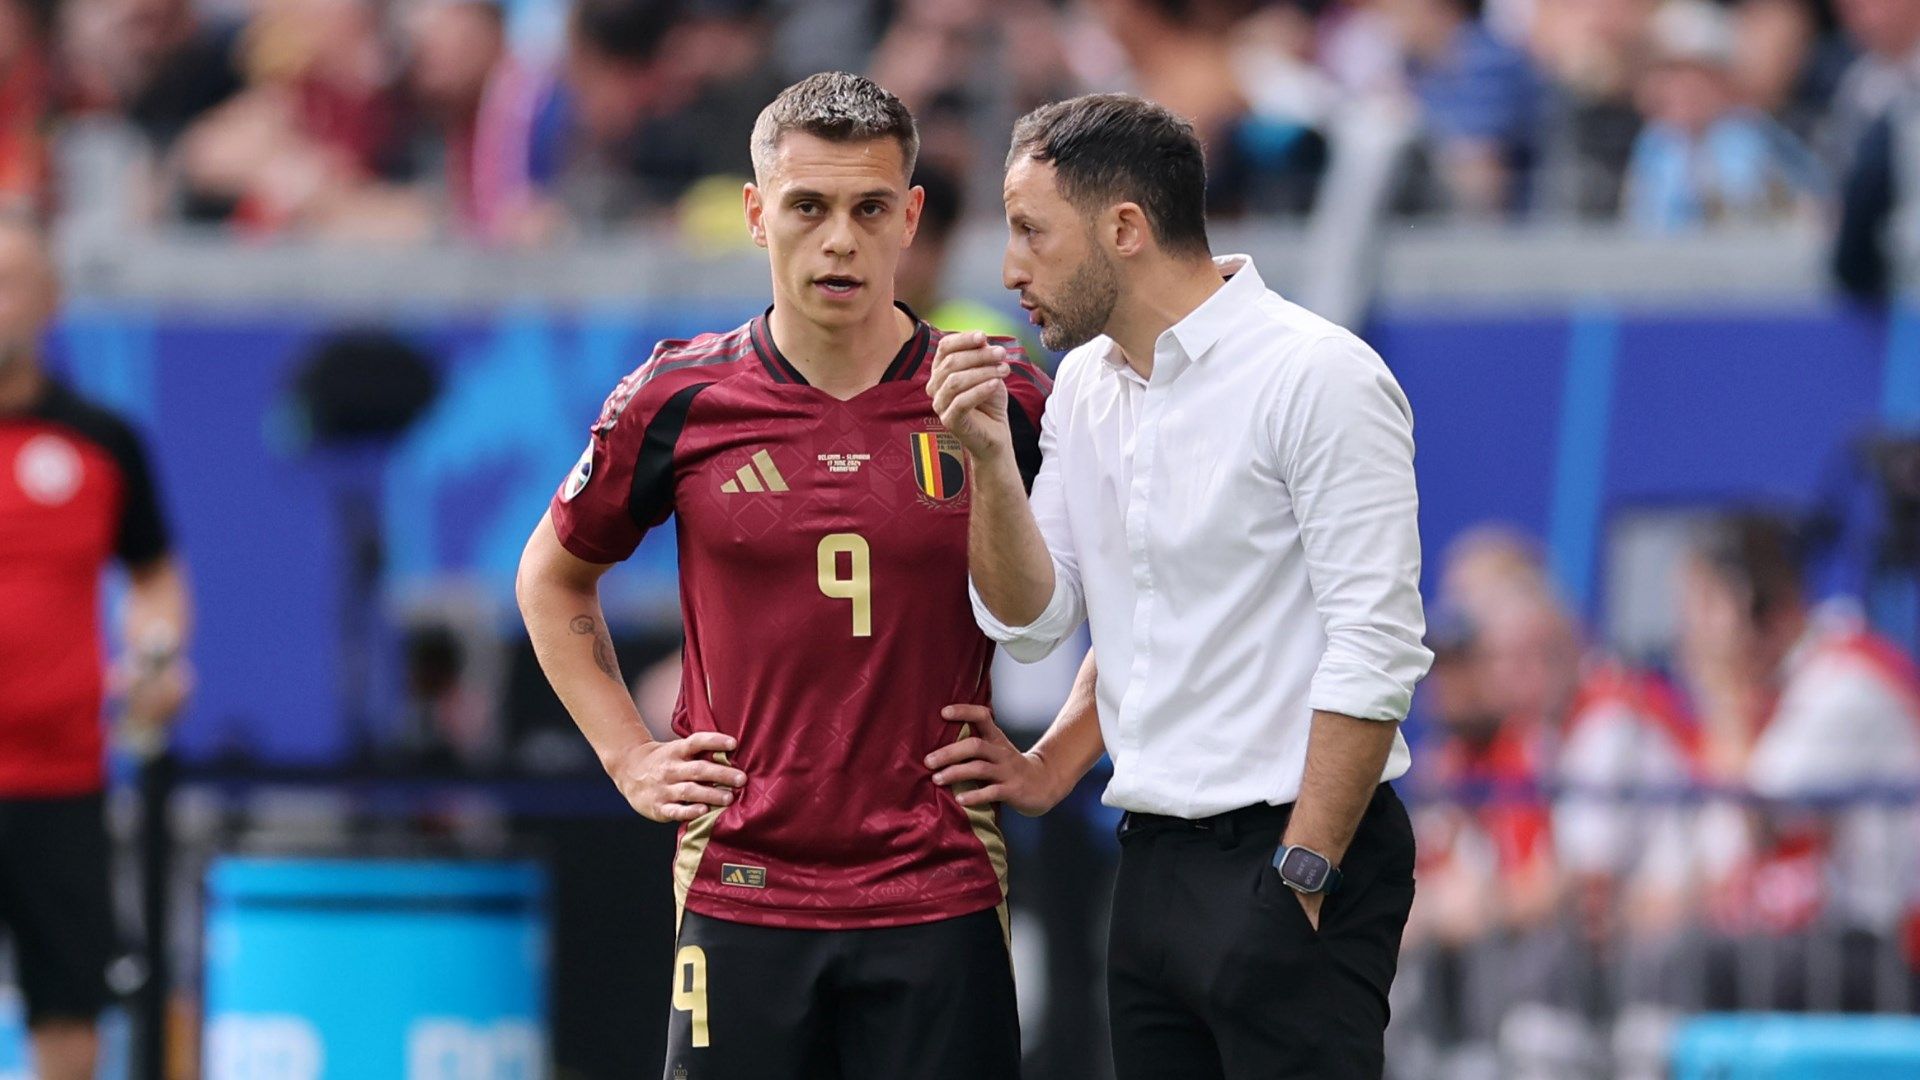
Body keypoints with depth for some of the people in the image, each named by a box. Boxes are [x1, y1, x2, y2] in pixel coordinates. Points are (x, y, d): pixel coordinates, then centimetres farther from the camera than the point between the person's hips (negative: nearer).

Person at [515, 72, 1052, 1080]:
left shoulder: (1004, 401, 0)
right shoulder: (678, 402, 1)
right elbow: (553, 575, 18)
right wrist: (630, 758, 10)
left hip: (940, 903, 0)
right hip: (742, 903, 0)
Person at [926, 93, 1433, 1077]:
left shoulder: (1318, 377, -12)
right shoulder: (1084, 386, 12)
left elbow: (1374, 652, -16)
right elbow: (1031, 622, 14)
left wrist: (1302, 879, -18)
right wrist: (990, 458, -1)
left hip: (1288, 854, -8)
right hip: (1154, 864, 8)